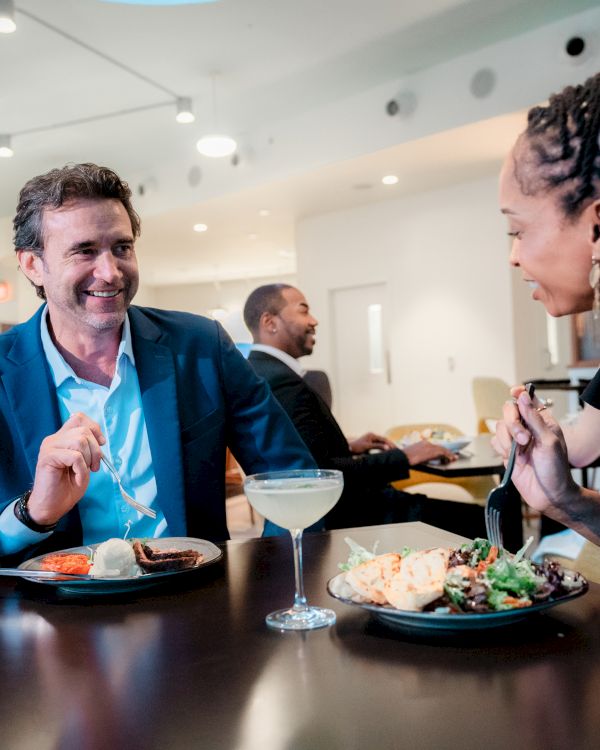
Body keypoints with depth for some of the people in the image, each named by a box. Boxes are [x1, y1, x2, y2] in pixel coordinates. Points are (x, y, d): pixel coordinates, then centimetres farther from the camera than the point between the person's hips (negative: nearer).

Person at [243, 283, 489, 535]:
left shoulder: (261, 371, 12)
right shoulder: (282, 382, -20)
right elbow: (322, 472, -26)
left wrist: (348, 448, 13)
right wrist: (404, 456, -17)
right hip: (342, 517, -10)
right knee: (477, 521, -9)